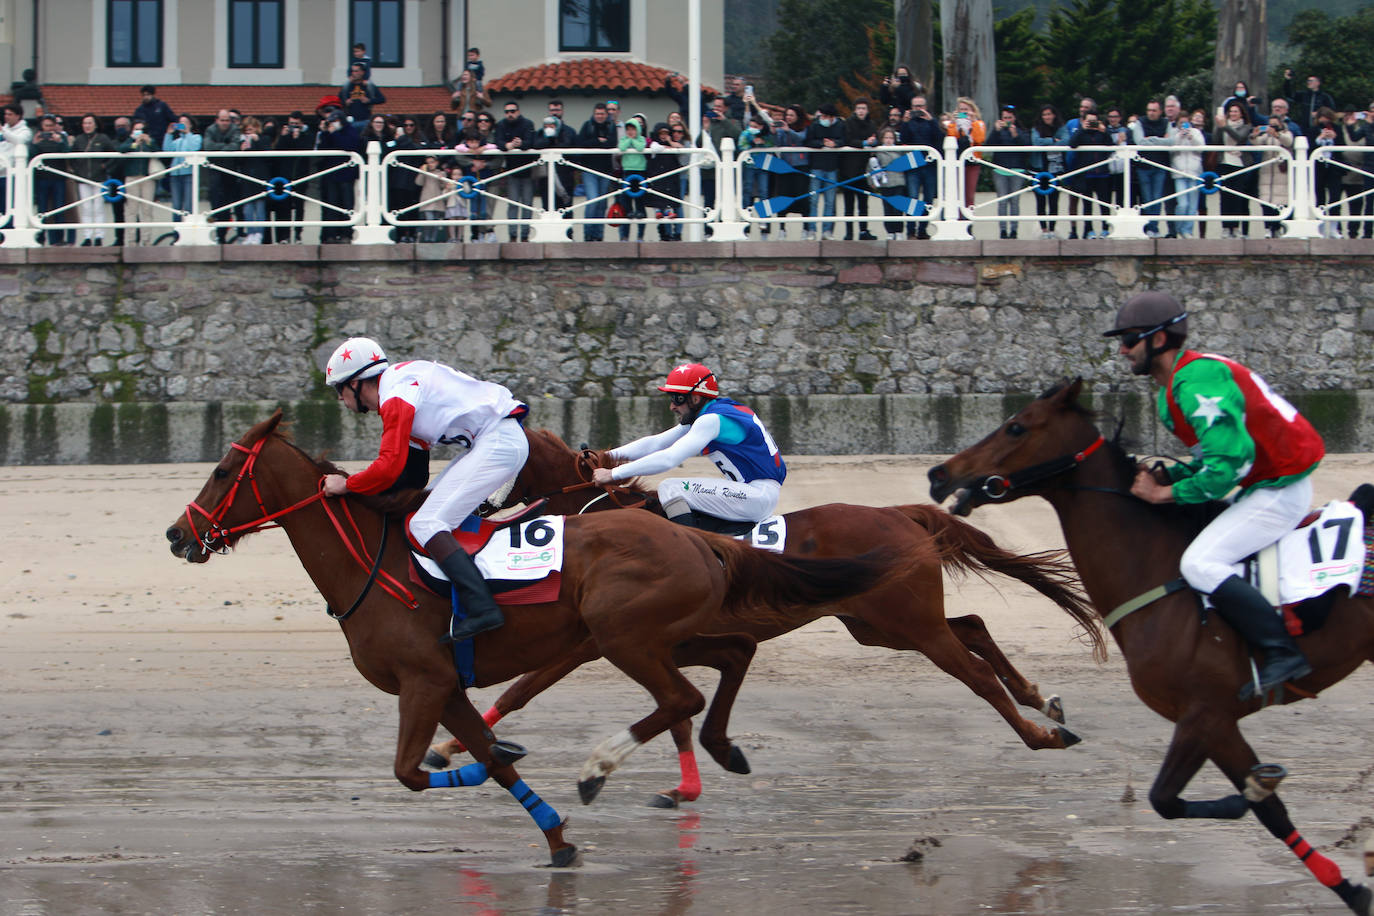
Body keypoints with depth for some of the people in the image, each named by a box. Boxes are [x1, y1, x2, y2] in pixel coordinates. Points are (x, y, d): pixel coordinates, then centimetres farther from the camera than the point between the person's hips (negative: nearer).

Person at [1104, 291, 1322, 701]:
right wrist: (1167, 476, 4)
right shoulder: (1180, 382, 13)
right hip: (1272, 485, 11)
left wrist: (1168, 493, -18)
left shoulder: (1196, 382, -21)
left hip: (1278, 492, -11)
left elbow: (1230, 460, -27)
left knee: (1200, 564, -21)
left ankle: (1283, 653, -20)